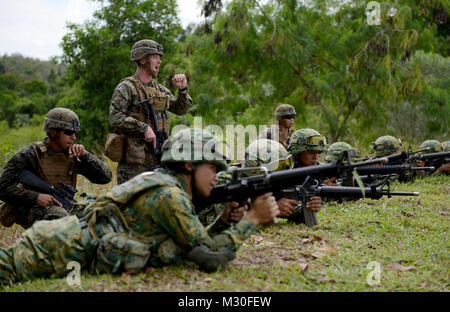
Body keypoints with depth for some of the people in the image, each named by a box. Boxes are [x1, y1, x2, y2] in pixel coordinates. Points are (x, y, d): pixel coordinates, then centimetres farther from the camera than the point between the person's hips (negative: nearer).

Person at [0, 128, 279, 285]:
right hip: (58, 248, -9)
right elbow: (211, 256, -13)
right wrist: (254, 218, -7)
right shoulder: (169, 194, -15)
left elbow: (196, 242, 19)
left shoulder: (171, 187, 15)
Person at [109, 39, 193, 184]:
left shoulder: (160, 89, 16)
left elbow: (180, 109, 21)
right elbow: (115, 118, -17)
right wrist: (144, 128, -23)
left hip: (158, 159, 7)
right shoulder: (126, 88, -7)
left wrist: (182, 89, 5)